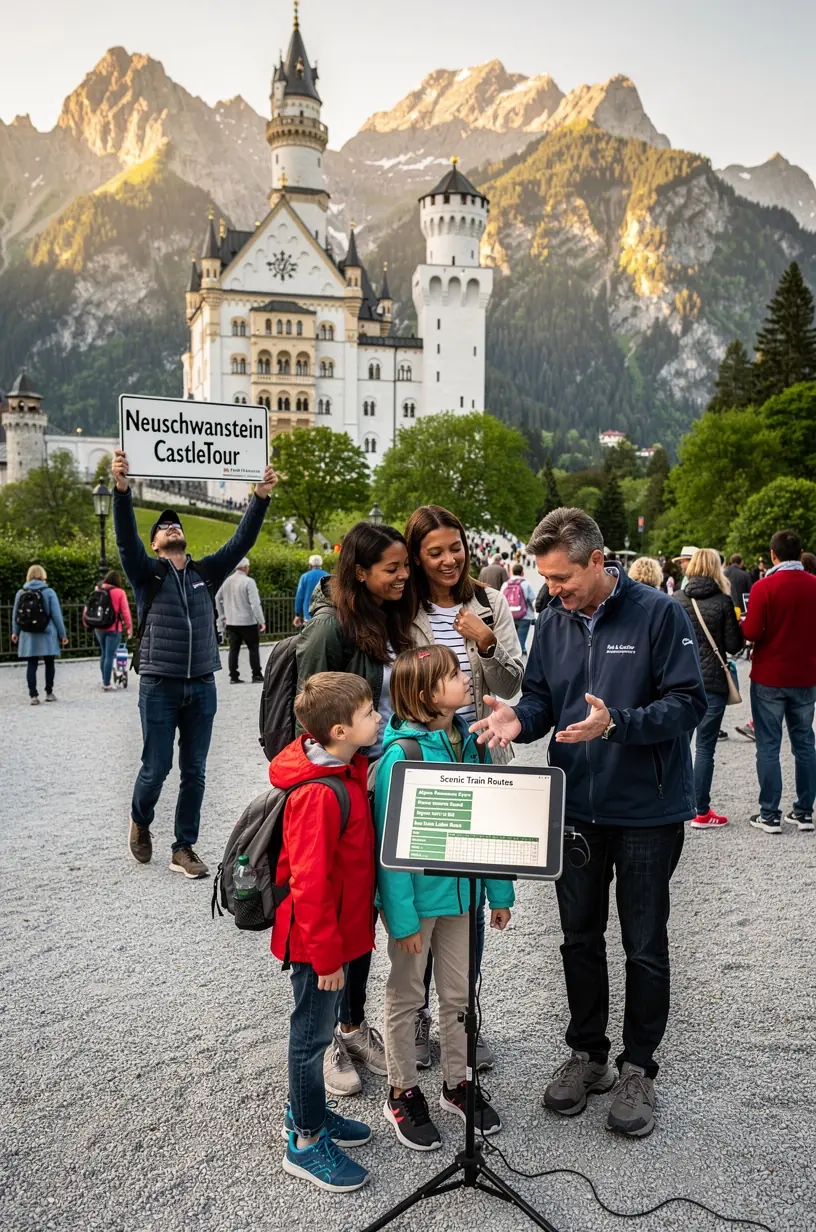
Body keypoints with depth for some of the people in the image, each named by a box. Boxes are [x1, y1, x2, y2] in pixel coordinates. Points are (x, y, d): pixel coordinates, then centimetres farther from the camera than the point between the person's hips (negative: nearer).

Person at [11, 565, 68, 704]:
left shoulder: (20, 593, 3)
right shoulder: (49, 592, -6)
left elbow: (15, 614, 9)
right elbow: (56, 615, -6)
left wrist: (15, 632, 22)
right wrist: (62, 634, 0)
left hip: (28, 635, 2)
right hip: (47, 635, -2)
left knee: (31, 664, 4)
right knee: (49, 663, 11)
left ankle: (33, 695, -1)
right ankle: (49, 693, 17)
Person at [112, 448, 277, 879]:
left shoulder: (205, 573, 11)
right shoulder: (147, 573, 2)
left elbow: (241, 541, 4)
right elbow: (126, 536, -14)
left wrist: (261, 497, -7)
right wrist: (121, 487, -30)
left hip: (202, 687, 3)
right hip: (159, 686, -3)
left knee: (195, 772, 6)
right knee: (156, 767, 1)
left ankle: (184, 848, 18)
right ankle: (140, 822, 32)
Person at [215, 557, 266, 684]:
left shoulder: (227, 581, 6)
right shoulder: (248, 581, -13)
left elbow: (218, 598, 16)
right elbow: (255, 603, -18)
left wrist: (222, 615, 25)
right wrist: (261, 621, -16)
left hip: (231, 622, 5)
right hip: (247, 621, -5)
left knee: (234, 649, 8)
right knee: (253, 648, 5)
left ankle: (234, 676, 7)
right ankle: (256, 676, 5)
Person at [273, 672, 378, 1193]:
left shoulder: (348, 768, 0)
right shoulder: (320, 795, -29)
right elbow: (310, 884, -25)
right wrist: (326, 955, -20)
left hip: (340, 930, 9)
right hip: (318, 940, -9)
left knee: (319, 1027, 23)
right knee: (313, 1034, 8)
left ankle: (306, 1111, 41)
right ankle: (307, 1142, 24)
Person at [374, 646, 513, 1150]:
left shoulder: (470, 741, -2)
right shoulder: (401, 753, -21)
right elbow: (390, 840, -19)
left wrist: (500, 892, 6)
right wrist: (403, 917, -19)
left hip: (462, 891, 6)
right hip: (418, 895, -6)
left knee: (459, 993, 20)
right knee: (406, 996, 13)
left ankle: (457, 1083, 39)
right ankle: (403, 1093, 32)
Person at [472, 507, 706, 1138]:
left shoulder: (659, 614, -14)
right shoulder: (553, 622, 2)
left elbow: (689, 702, -17)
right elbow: (540, 698, 6)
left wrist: (616, 724, -30)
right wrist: (519, 719, -16)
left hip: (648, 809, -4)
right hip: (575, 804, 5)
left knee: (644, 945, 9)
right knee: (580, 936, 16)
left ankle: (638, 1068, 28)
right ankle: (587, 1053, 34)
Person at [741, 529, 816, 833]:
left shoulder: (764, 587, -13)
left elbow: (751, 633, -16)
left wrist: (743, 621, 4)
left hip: (769, 678, -4)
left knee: (768, 746, 2)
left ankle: (770, 815, 3)